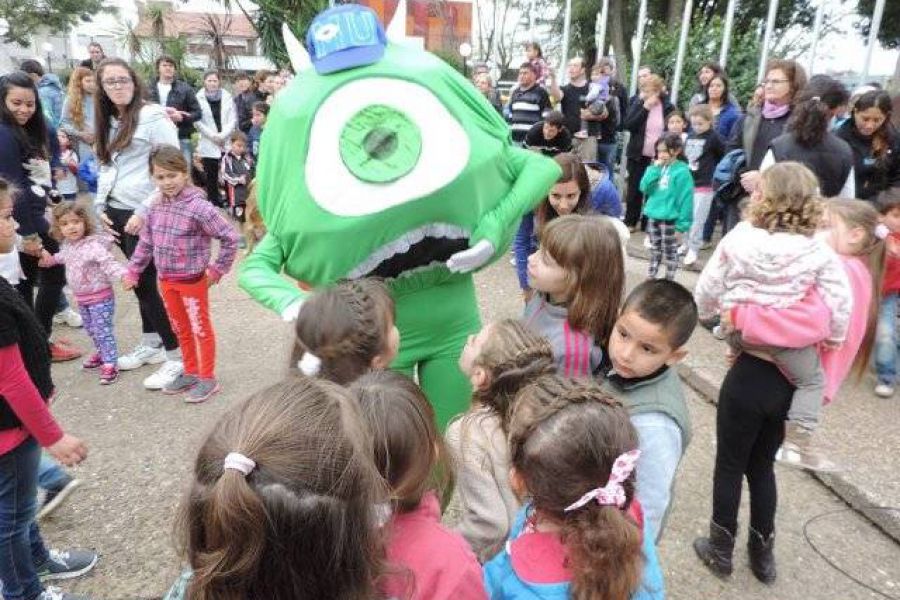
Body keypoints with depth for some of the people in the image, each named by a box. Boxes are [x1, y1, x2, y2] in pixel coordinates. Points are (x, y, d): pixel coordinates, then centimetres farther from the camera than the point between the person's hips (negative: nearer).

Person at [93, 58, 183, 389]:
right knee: (137, 280, 13)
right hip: (116, 212, 7)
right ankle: (151, 342, 26)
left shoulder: (153, 116, -9)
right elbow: (106, 167, 20)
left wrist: (144, 210, -17)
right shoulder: (108, 122, 14)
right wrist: (100, 207, 7)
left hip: (143, 213, -7)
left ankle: (177, 354, 3)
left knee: (145, 282, -6)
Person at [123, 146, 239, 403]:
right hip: (166, 280, 7)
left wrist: (218, 269, -15)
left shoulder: (198, 207, -21)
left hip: (192, 280, -7)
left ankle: (207, 378, 22)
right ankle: (190, 373, 36)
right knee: (181, 330, 19)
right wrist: (133, 271, 11)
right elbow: (146, 241, 11)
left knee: (200, 329, 8)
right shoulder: (155, 206, 1)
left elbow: (230, 237, -21)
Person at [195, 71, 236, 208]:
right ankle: (213, 204, 7)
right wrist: (213, 136, -10)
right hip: (208, 144, -1)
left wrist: (222, 135, -8)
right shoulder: (199, 98, 1)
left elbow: (233, 120, 3)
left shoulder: (227, 97, 7)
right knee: (211, 177, 0)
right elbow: (197, 122, -3)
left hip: (227, 143, 1)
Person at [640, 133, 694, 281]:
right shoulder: (658, 167, 5)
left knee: (670, 252, 6)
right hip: (653, 216, 6)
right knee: (654, 250, 18)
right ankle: (650, 277, 30)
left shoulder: (682, 171, -13)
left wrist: (682, 225, -18)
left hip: (670, 219, -6)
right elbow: (644, 188, -1)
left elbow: (685, 199, -15)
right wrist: (654, 168, -10)